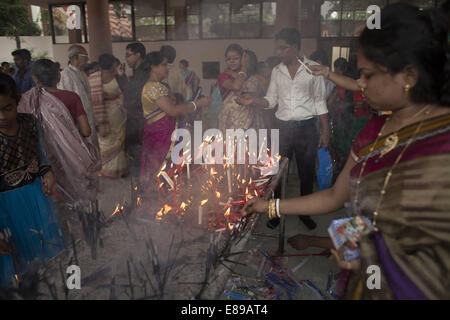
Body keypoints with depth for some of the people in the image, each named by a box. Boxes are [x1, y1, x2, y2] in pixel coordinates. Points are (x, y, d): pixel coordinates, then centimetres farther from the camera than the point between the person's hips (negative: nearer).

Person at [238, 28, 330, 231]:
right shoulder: (277, 71, 7)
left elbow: (319, 101, 1)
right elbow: (271, 100, 10)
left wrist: (325, 130, -2)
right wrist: (253, 101, -9)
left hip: (306, 128, -2)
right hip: (282, 127, 2)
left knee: (307, 174, 9)